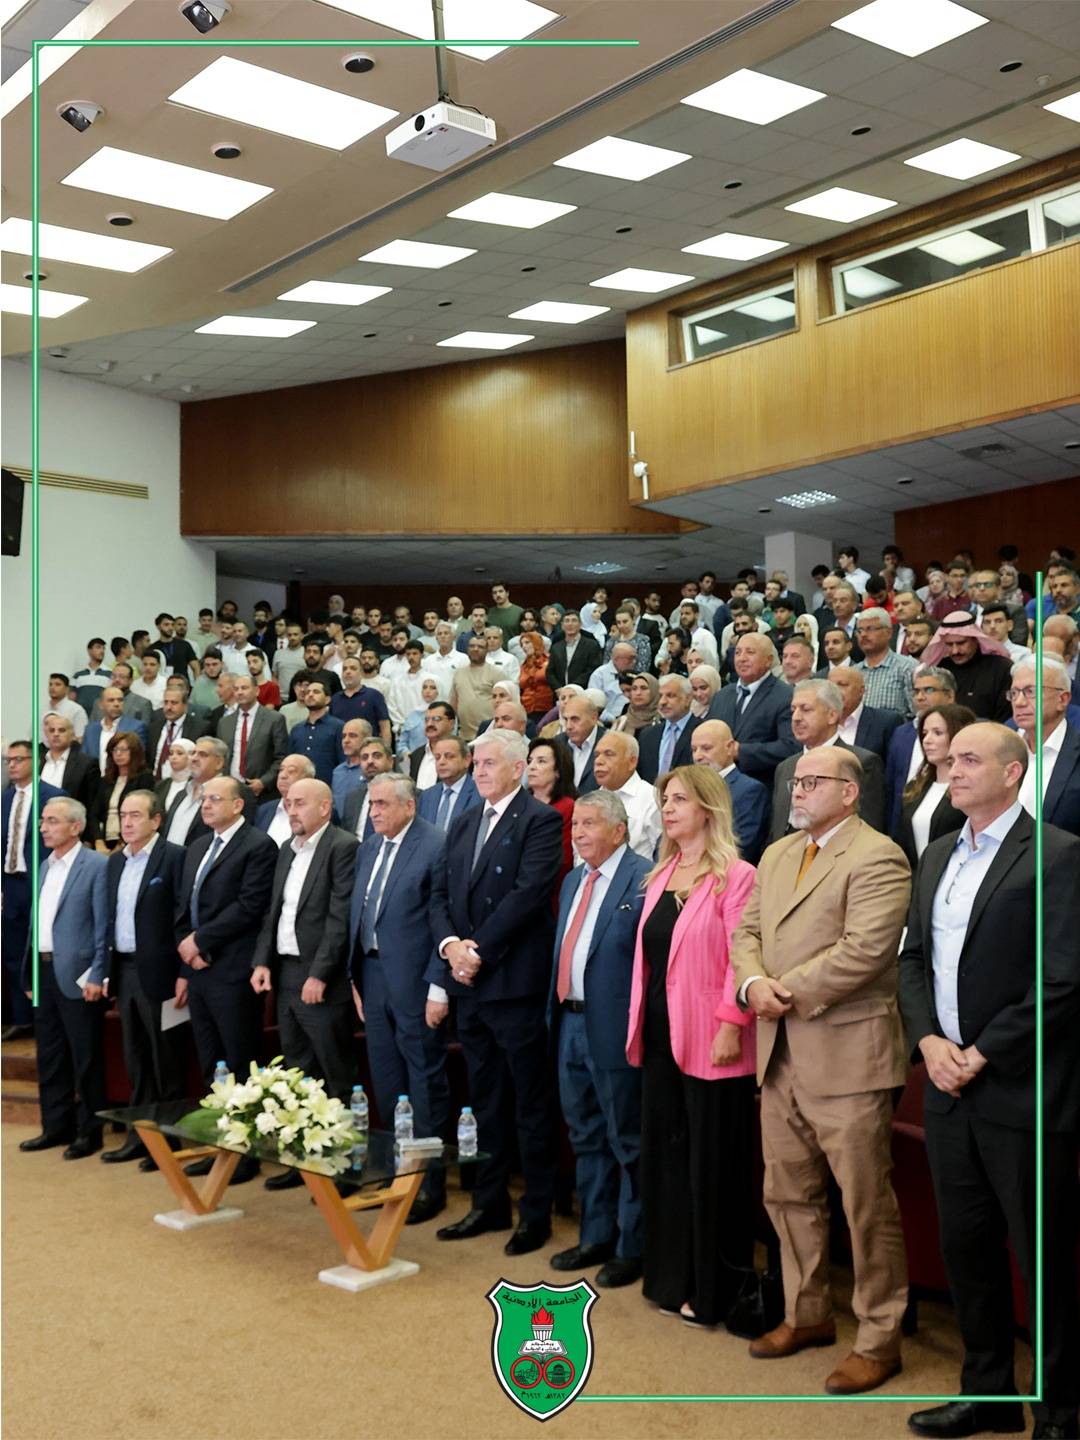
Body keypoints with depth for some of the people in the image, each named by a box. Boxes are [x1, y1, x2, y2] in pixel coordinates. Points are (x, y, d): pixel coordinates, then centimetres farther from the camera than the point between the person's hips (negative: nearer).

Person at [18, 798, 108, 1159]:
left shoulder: (96, 866, -9)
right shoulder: (45, 866, 14)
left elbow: (103, 926, -12)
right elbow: (38, 922, 16)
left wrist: (96, 976, -15)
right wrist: (30, 974, 14)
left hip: (77, 976, -7)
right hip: (44, 972, 8)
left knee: (85, 1059, 2)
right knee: (49, 1057, 15)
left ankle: (89, 1131, 13)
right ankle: (56, 1126, 26)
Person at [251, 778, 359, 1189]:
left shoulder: (343, 847, -11)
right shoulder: (287, 851, 15)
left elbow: (340, 918, -17)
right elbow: (273, 912, 17)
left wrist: (319, 975, -19)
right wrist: (262, 961, 5)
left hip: (322, 980, -8)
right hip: (284, 974, 8)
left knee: (336, 1078, -1)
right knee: (298, 1074, 15)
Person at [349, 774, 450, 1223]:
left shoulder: (435, 845, -12)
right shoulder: (369, 848, 12)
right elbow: (356, 914, 16)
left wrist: (438, 985, -16)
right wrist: (356, 976, 12)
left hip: (413, 978, -8)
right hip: (372, 973, 8)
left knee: (424, 1079, 1)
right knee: (386, 1080, 16)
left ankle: (430, 1182, 11)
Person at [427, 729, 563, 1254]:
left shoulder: (540, 821, -8)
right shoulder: (463, 823, 15)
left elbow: (528, 893, -18)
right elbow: (440, 894, 11)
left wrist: (479, 949, -16)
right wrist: (450, 944, -6)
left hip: (514, 980, -7)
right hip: (468, 981, 7)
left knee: (531, 1102, 4)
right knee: (484, 1099, 16)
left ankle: (536, 1211, 14)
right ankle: (489, 1204, 27)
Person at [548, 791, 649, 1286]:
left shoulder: (643, 880, -14)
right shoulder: (573, 881, 14)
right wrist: (555, 1011, 14)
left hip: (614, 1028, -8)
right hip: (570, 1023, 9)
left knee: (627, 1143, 4)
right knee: (586, 1138, 18)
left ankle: (632, 1246, 17)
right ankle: (595, 1236, 31)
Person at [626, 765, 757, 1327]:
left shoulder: (736, 876, -11)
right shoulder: (660, 875, 12)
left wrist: (731, 1026, -20)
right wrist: (639, 1025, 12)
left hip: (709, 1043, -7)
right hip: (660, 1037, 8)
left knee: (712, 1162, 4)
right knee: (665, 1156, 14)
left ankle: (713, 1289, 17)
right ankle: (671, 1277, 27)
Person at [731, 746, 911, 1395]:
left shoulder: (877, 858, -11)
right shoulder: (777, 855, 15)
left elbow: (865, 949, -22)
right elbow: (747, 931, 14)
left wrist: (790, 992, -16)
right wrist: (754, 983, -7)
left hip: (845, 1056, -8)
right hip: (780, 1056, 8)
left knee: (868, 1207, 2)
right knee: (789, 1196, 18)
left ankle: (879, 1341, 16)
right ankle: (809, 1314, 35)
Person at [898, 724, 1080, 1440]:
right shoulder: (938, 856, 13)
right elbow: (914, 958, 14)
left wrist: (980, 1054, -14)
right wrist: (929, 1040, -2)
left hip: (1022, 1093, -7)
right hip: (949, 1086, 7)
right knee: (966, 1247, 15)